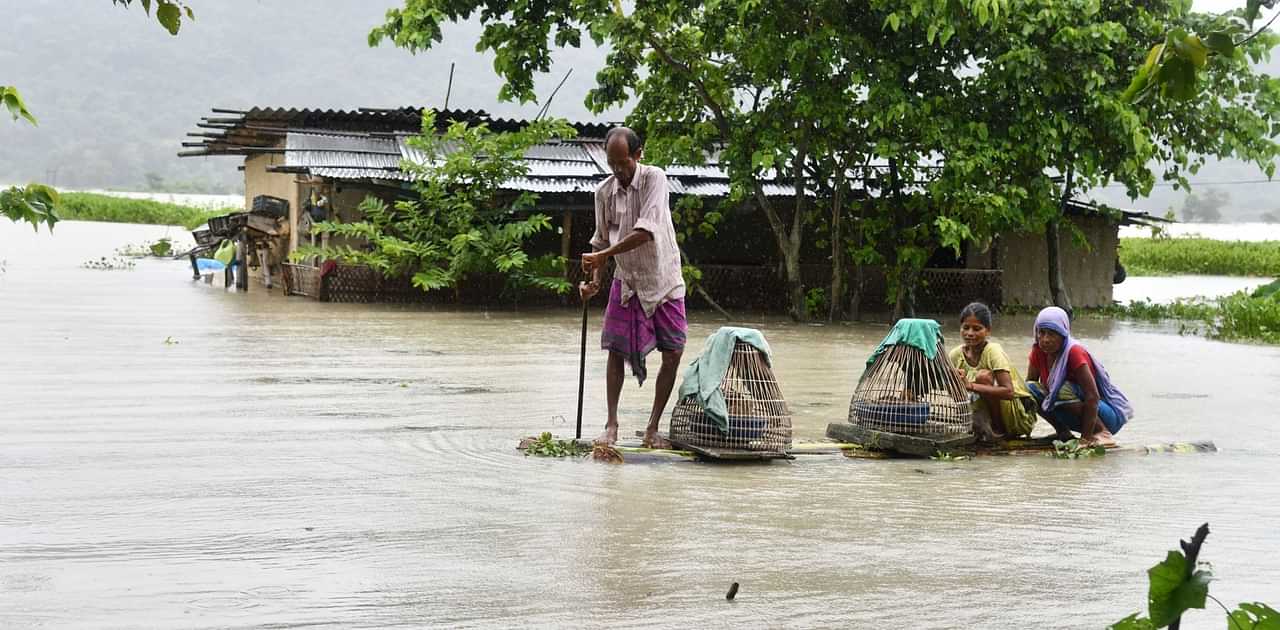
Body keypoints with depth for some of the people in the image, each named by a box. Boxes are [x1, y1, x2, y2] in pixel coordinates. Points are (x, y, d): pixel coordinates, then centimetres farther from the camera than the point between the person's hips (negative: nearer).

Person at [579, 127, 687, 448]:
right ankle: (611, 424, 4)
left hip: (663, 280, -3)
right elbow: (601, 241, 5)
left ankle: (653, 428, 6)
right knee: (616, 350, -4)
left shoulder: (655, 179, -17)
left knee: (673, 353, -3)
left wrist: (602, 255, -30)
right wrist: (594, 280, -9)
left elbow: (646, 231, -28)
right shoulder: (604, 192, -4)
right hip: (626, 281, 3)